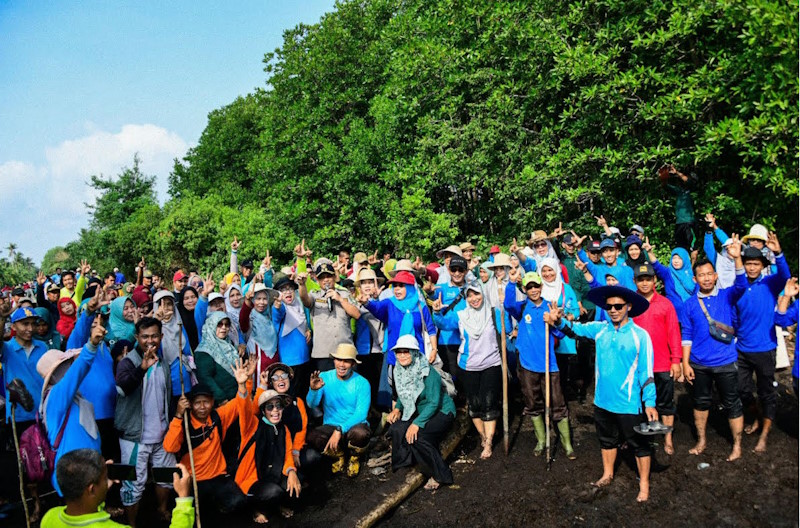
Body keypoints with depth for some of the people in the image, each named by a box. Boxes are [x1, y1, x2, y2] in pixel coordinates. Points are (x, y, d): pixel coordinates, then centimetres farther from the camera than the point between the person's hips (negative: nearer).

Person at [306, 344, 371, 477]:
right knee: (312, 437, -29)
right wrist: (314, 390, -37)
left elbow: (361, 413, -16)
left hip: (354, 425, -2)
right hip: (331, 426, 2)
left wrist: (340, 430, -29)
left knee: (360, 433, -37)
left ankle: (354, 458, 3)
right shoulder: (324, 377, -3)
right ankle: (339, 455, 7)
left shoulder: (362, 383, -9)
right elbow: (312, 404, -14)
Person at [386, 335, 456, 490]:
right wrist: (397, 409, -7)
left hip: (442, 412, -7)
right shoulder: (399, 371, -3)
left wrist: (417, 423, -34)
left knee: (417, 435, -29)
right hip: (419, 412, 7)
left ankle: (439, 474, -11)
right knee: (396, 429, -16)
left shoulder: (428, 372, -24)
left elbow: (434, 403, -26)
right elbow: (403, 395, 12)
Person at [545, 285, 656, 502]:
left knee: (638, 444, 9)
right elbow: (577, 328, 4)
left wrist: (650, 402, -11)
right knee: (607, 440, 22)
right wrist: (559, 321, -16)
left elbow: (646, 372, -10)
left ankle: (644, 484, 26)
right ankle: (608, 474, 42)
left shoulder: (640, 335, -12)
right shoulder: (600, 329, 0)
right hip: (602, 400, 5)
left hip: (628, 403, -5)